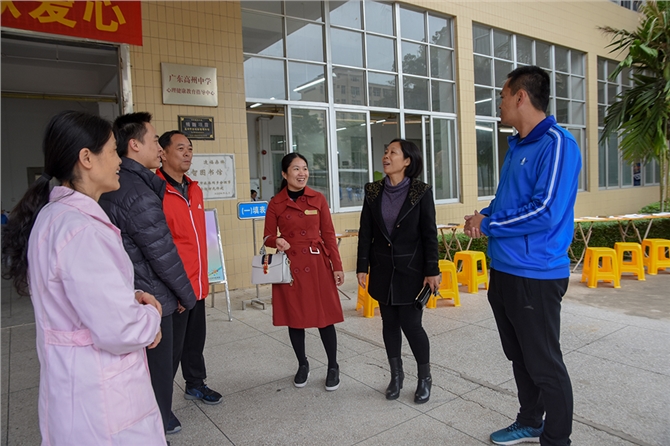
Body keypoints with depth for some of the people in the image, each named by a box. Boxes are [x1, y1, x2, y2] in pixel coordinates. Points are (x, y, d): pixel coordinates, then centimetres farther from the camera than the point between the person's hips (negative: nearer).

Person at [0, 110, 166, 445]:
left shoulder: (53, 215, 5)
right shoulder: (81, 229, -27)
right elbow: (120, 329, -30)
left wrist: (130, 296, 1)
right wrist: (150, 317, -9)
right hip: (101, 401, -10)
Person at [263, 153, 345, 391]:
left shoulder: (318, 199, 1)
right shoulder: (275, 204, -1)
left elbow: (328, 235, 3)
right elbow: (268, 237, 5)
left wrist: (337, 266, -2)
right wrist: (277, 241, -18)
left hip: (318, 265, 0)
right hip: (290, 266, 0)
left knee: (325, 317, 3)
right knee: (294, 317, 10)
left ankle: (333, 367, 22)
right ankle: (302, 365, 32)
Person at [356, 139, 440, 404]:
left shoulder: (421, 192, -7)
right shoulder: (373, 191, 2)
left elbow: (430, 234, -6)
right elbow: (365, 232, 3)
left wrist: (432, 271, -8)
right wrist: (362, 266, 0)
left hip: (411, 270, -3)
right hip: (383, 269, 4)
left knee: (411, 324, -1)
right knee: (390, 323, 12)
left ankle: (425, 378, 22)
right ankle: (396, 375, 30)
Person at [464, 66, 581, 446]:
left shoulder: (556, 143, -15)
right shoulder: (517, 146, 13)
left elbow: (545, 212, -24)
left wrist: (487, 225, -13)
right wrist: (484, 215, 1)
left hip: (535, 275, -9)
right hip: (504, 271, 9)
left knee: (545, 364, 6)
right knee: (520, 357, 21)